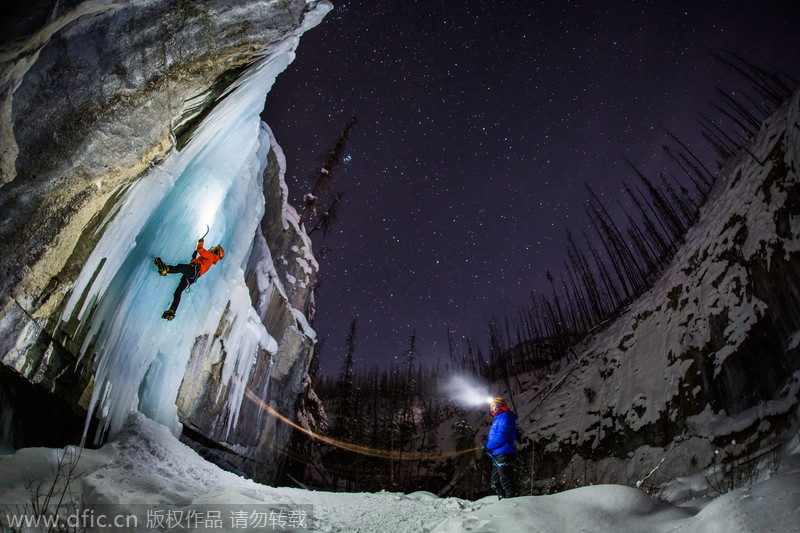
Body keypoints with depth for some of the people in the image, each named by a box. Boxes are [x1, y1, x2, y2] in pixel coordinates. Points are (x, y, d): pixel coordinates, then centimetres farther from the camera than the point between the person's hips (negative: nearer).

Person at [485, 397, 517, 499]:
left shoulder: (505, 417, -12)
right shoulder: (498, 419, 21)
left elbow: (501, 437, -21)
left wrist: (488, 446, -15)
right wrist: (488, 441, 11)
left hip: (504, 455, -11)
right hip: (497, 455, 11)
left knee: (506, 483, -8)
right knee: (496, 483, 15)